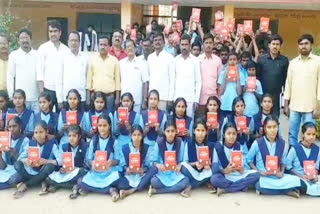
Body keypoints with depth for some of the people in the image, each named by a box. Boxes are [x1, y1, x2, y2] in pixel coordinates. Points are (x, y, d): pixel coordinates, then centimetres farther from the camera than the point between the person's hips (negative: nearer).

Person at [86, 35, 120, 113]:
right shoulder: (92, 59, 5)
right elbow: (89, 78, 5)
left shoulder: (114, 60, 4)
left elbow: (117, 79, 4)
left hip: (110, 95, 0)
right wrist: (88, 97, 0)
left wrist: (117, 98, 0)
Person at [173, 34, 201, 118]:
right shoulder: (175, 60, 6)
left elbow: (198, 81, 2)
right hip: (177, 98, 1)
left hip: (190, 99, -1)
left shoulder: (195, 61, 2)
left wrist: (197, 100, -4)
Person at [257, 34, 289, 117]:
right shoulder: (262, 59, 2)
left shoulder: (284, 60, 0)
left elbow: (286, 78, 2)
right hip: (263, 94, 0)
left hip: (276, 94, 0)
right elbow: (257, 76, 2)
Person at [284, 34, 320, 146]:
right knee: (292, 134, 8)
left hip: (310, 107, -3)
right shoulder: (293, 62, 9)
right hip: (294, 106, 3)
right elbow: (288, 83, 11)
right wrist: (286, 104, 7)